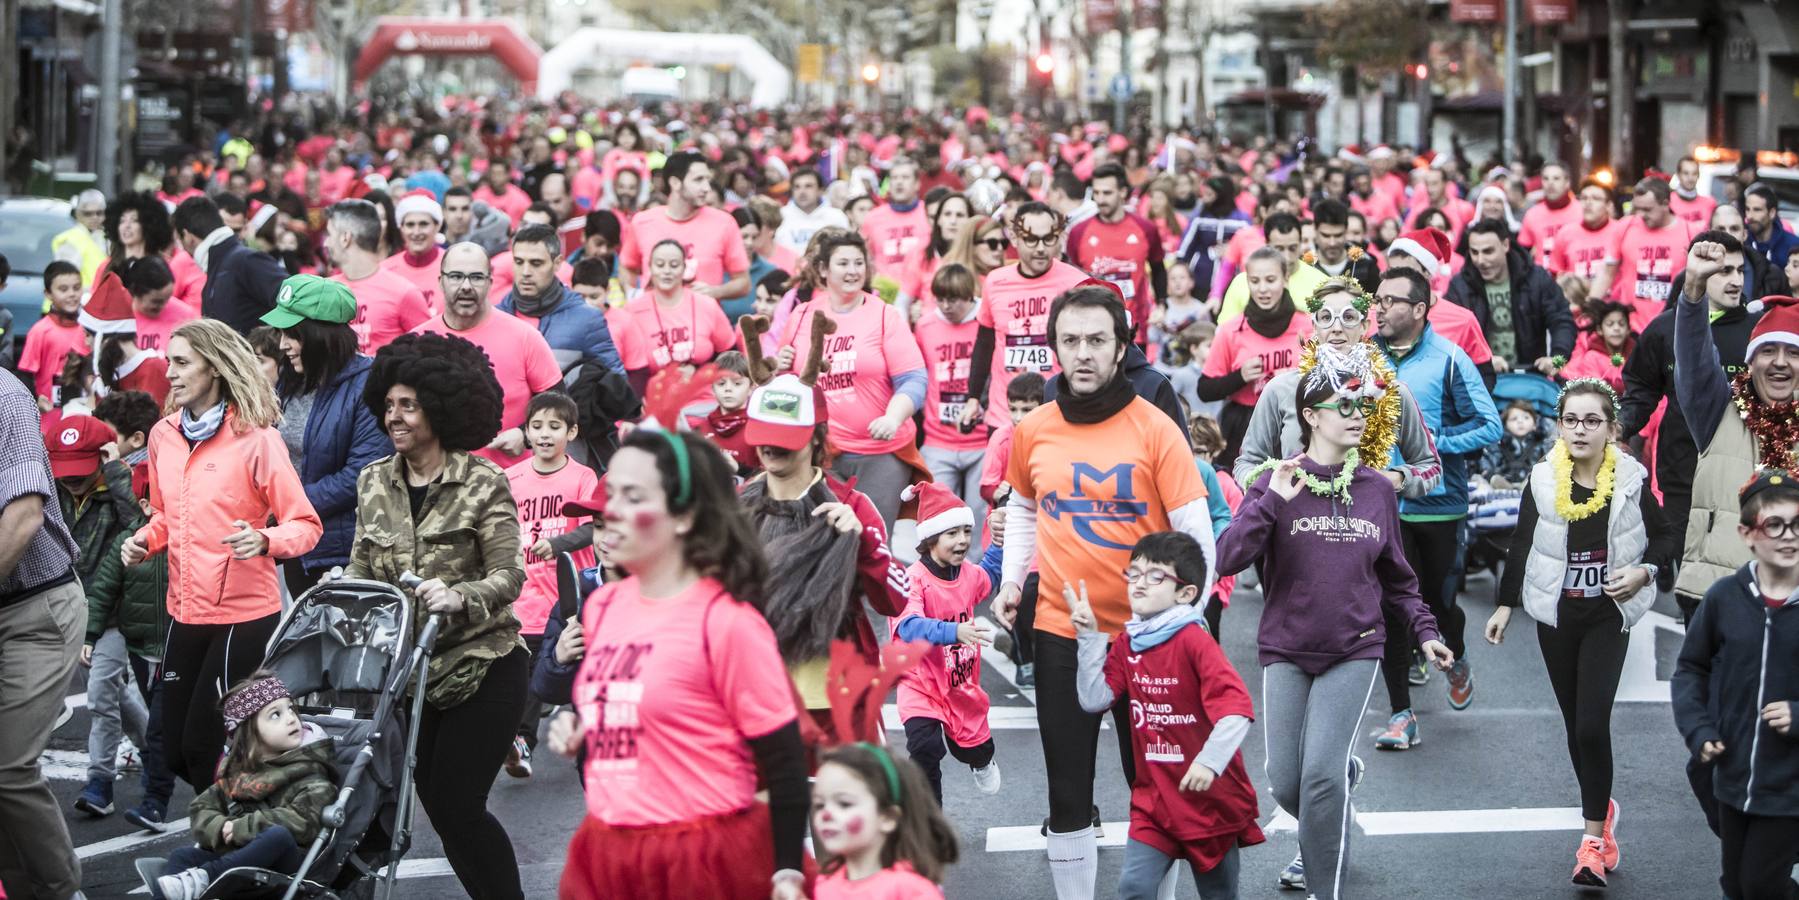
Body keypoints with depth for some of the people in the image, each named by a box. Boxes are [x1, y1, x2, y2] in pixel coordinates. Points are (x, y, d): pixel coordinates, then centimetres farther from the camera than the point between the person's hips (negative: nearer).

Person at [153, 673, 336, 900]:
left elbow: (302, 821, -14)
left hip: (283, 859, -5)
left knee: (278, 835, -34)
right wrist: (221, 829, -9)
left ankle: (205, 876, -39)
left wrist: (242, 827, -14)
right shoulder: (234, 770, 19)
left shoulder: (309, 773, 2)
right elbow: (201, 808, 15)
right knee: (182, 856, -12)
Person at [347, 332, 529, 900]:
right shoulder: (374, 482, 6)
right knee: (438, 805, 6)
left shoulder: (482, 484, -9)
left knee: (456, 804, -9)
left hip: (481, 666, -5)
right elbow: (363, 569, 11)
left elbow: (509, 575, -14)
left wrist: (458, 596, -32)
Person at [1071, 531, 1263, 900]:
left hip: (1210, 793, -5)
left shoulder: (1193, 641, -17)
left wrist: (1209, 762, -33)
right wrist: (1089, 638, -7)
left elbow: (1237, 707, -25)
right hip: (1154, 796, 5)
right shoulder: (1126, 643, 5)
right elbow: (1094, 699, -4)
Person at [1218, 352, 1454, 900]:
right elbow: (1227, 560, -15)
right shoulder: (1277, 483, -3)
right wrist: (1272, 501, -23)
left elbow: (1395, 578, 16)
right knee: (1286, 783, 2)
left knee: (1321, 774, -15)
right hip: (1286, 651, 0)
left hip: (1355, 650, 0)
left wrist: (1424, 631, 6)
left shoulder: (1376, 489, 5)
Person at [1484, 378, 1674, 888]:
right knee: (1575, 725, 9)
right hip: (1556, 616, 2)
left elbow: (1667, 539, 5)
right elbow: (1521, 546, 7)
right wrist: (1505, 605, 8)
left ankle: (1594, 837, -6)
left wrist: (1643, 570, -13)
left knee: (1592, 724, -12)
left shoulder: (1632, 480, -7)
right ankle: (1602, 807, 32)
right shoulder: (1543, 480, -4)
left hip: (1609, 617, -2)